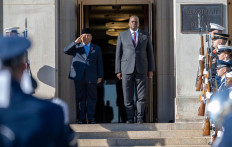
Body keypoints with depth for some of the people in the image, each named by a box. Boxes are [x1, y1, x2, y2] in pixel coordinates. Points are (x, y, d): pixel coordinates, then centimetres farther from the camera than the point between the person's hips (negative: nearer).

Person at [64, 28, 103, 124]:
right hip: (79, 77, 0)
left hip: (91, 77, 0)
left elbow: (99, 64, 14)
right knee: (80, 98, 1)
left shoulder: (96, 49, 18)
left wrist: (100, 76, 5)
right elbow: (66, 51, 0)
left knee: (91, 98, -1)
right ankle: (82, 118, 4)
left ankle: (91, 118, 3)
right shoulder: (76, 47, 17)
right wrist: (75, 42, -8)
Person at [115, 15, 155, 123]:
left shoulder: (145, 35, 10)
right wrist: (118, 70, 1)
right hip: (127, 69, 0)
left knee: (141, 95, -2)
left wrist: (151, 69, 3)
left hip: (141, 69, 0)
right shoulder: (122, 36, 8)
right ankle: (130, 118, 5)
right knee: (128, 96, -1)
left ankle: (140, 118, 5)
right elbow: (118, 54, 7)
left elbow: (150, 53, 10)